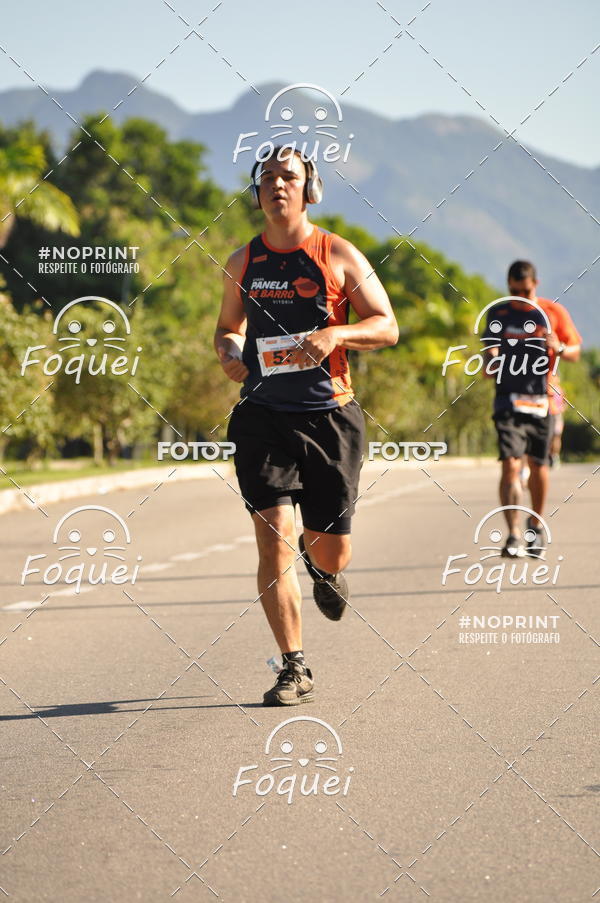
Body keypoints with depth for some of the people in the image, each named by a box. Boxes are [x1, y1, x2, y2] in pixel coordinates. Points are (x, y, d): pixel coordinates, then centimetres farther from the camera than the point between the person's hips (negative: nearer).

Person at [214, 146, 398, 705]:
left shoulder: (337, 255, 1)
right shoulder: (242, 262, 9)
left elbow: (387, 327, 1)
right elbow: (227, 326, 24)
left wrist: (335, 334, -18)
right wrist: (227, 351, 0)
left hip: (330, 417, -1)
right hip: (263, 417, 1)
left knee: (332, 552, 6)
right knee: (274, 543, -12)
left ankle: (319, 564, 45)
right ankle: (294, 670, -5)